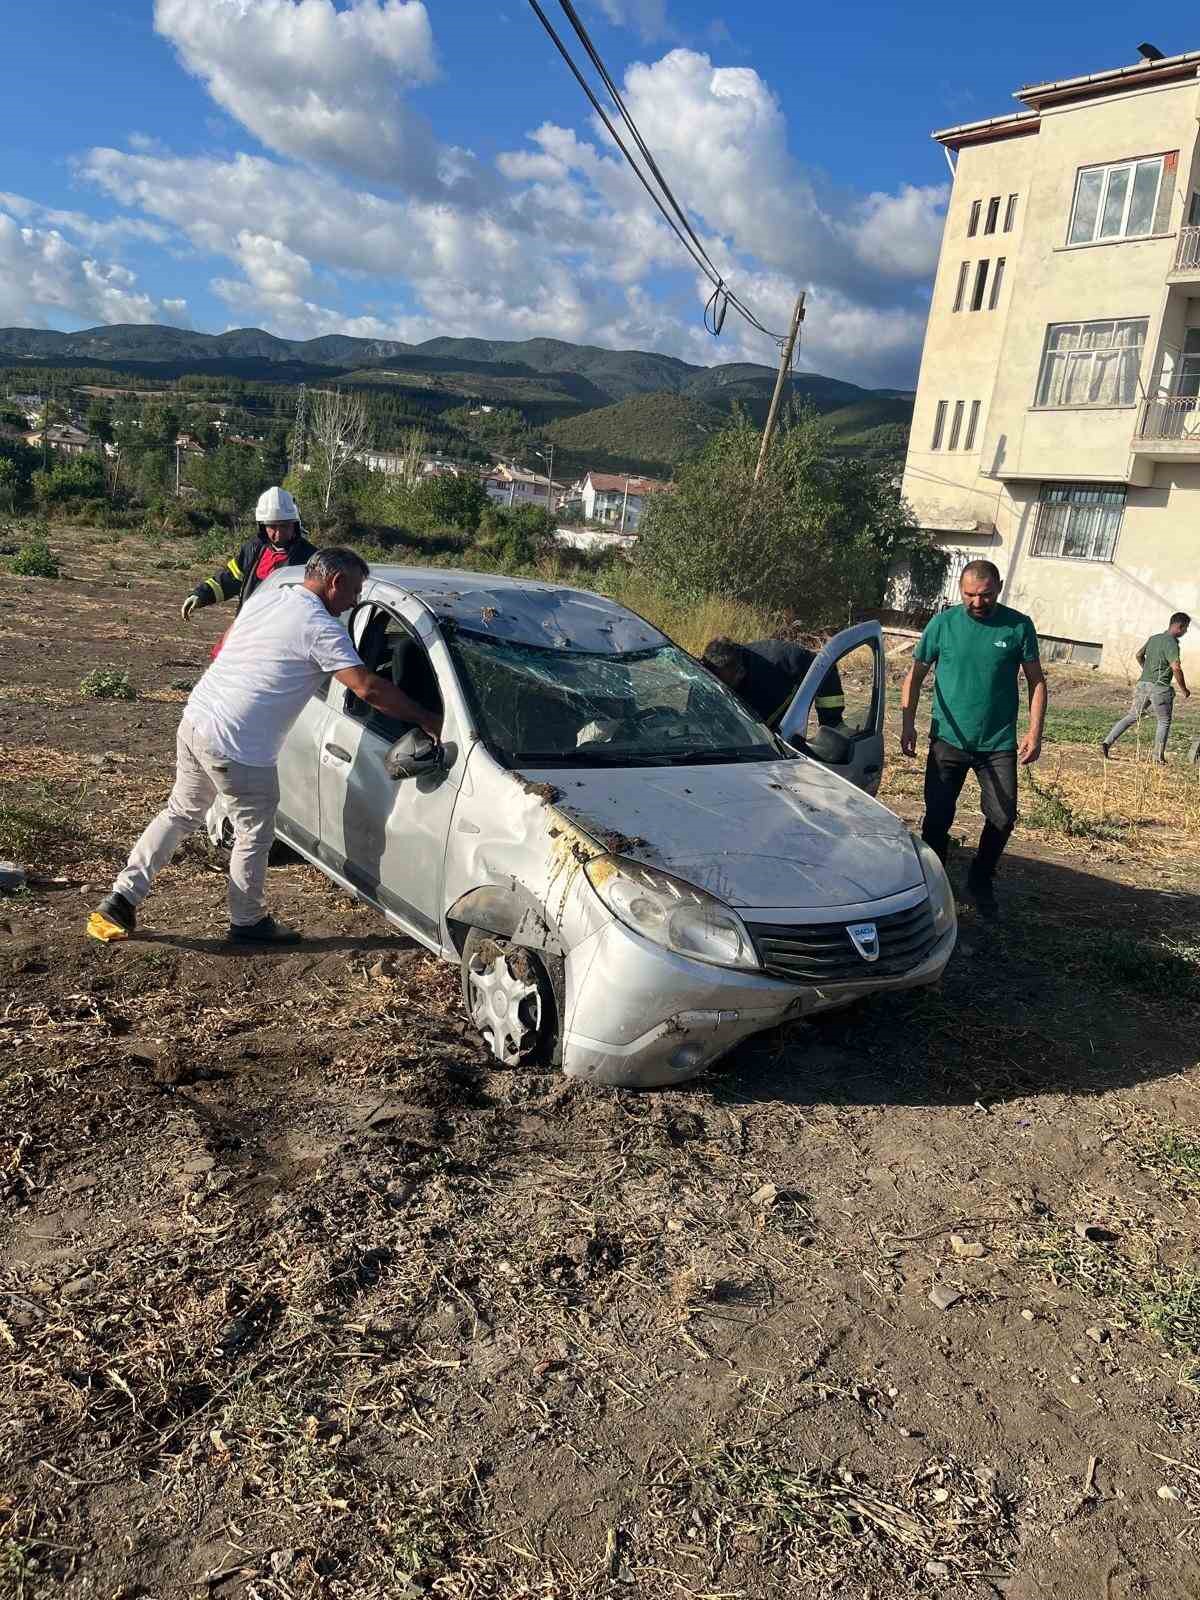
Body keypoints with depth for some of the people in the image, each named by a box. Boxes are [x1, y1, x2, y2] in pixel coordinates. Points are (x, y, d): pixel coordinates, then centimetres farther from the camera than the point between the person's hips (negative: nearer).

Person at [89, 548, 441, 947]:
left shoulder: (265, 596, 11)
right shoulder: (321, 628, -13)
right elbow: (368, 689, -19)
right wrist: (427, 719, -13)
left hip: (194, 718, 9)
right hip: (237, 747, -8)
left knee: (181, 813, 23)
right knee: (254, 835, 10)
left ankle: (120, 900, 23)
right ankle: (247, 922, 26)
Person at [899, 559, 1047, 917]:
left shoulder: (1018, 626, -2)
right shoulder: (943, 623, -2)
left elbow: (1036, 681, 3)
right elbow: (915, 675, 3)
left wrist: (1035, 732, -6)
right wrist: (907, 723, -8)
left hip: (999, 744, 1)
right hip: (948, 741, 0)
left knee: (1003, 818, 1)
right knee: (937, 818, 1)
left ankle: (981, 882, 25)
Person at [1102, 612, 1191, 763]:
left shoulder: (1153, 638, 11)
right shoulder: (1171, 643, -13)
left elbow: (1139, 655, 25)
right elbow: (1176, 667, -24)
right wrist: (1183, 689, -13)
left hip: (1143, 684, 7)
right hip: (1160, 688, -6)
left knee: (1132, 717, 13)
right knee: (1164, 722, 10)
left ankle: (1107, 741, 0)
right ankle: (1159, 757, 11)